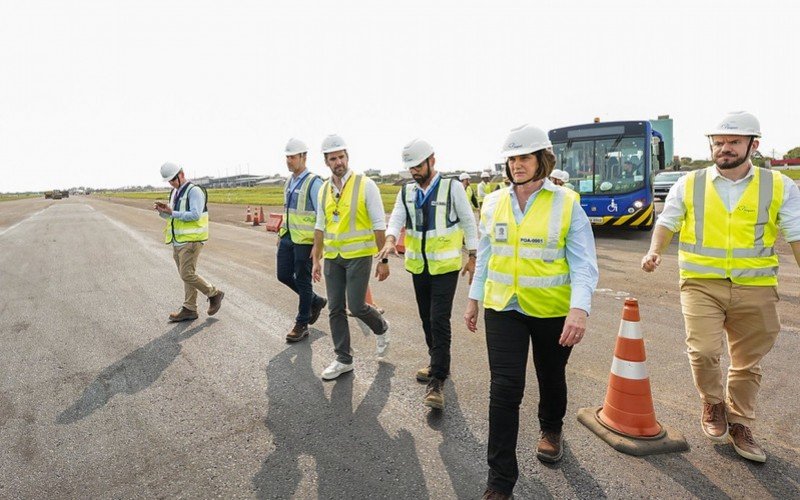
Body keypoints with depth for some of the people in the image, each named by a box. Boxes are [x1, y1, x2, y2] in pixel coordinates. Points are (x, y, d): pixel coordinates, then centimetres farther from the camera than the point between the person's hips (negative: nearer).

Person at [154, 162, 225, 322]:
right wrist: (162, 211, 2)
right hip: (178, 241, 9)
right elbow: (172, 217, 22)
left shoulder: (194, 191, -11)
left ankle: (214, 294, 8)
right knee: (186, 275, 10)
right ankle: (189, 310, 15)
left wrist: (172, 212, -19)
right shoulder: (175, 192, 17)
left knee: (187, 275, -11)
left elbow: (195, 214, -21)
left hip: (190, 240, -9)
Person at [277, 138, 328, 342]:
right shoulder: (289, 182, 11)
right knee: (284, 275, 11)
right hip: (288, 237, 8)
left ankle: (301, 325, 18)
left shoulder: (313, 183, -14)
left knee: (302, 281, 2)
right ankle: (315, 301, 32)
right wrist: (281, 233, 18)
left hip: (305, 241, -8)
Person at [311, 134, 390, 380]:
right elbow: (320, 227, 13)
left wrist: (384, 260, -11)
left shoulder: (365, 185, -10)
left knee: (357, 306, -4)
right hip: (332, 257, 5)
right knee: (335, 309, 7)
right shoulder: (324, 190, 7)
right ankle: (343, 359, 21)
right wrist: (316, 260, 11)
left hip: (359, 255, -5)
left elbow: (379, 224, -10)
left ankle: (381, 328, 30)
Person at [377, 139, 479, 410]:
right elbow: (396, 217, -5)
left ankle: (437, 381, -4)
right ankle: (438, 363, 34)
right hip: (418, 265, 5)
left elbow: (468, 222, -2)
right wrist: (390, 240, -26)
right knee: (427, 318, 15)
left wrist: (472, 256, -2)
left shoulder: (452, 186, -6)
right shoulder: (406, 191, 6)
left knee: (439, 321, -10)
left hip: (445, 265, -5)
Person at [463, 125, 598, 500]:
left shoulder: (566, 203, -8)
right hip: (503, 308, 1)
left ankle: (551, 429, 53)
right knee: (505, 388, -5)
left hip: (553, 311, -1)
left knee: (551, 378, 20)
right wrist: (474, 299, 11)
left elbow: (584, 264, -11)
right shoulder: (493, 203, 2)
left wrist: (579, 308, -24)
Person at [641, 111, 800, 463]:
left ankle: (739, 425, 33)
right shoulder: (689, 185, 4)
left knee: (747, 363, 12)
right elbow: (666, 222, 8)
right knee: (703, 351, -15)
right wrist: (655, 251, -11)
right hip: (702, 285, -1)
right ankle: (712, 404, 17)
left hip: (755, 289, 1)